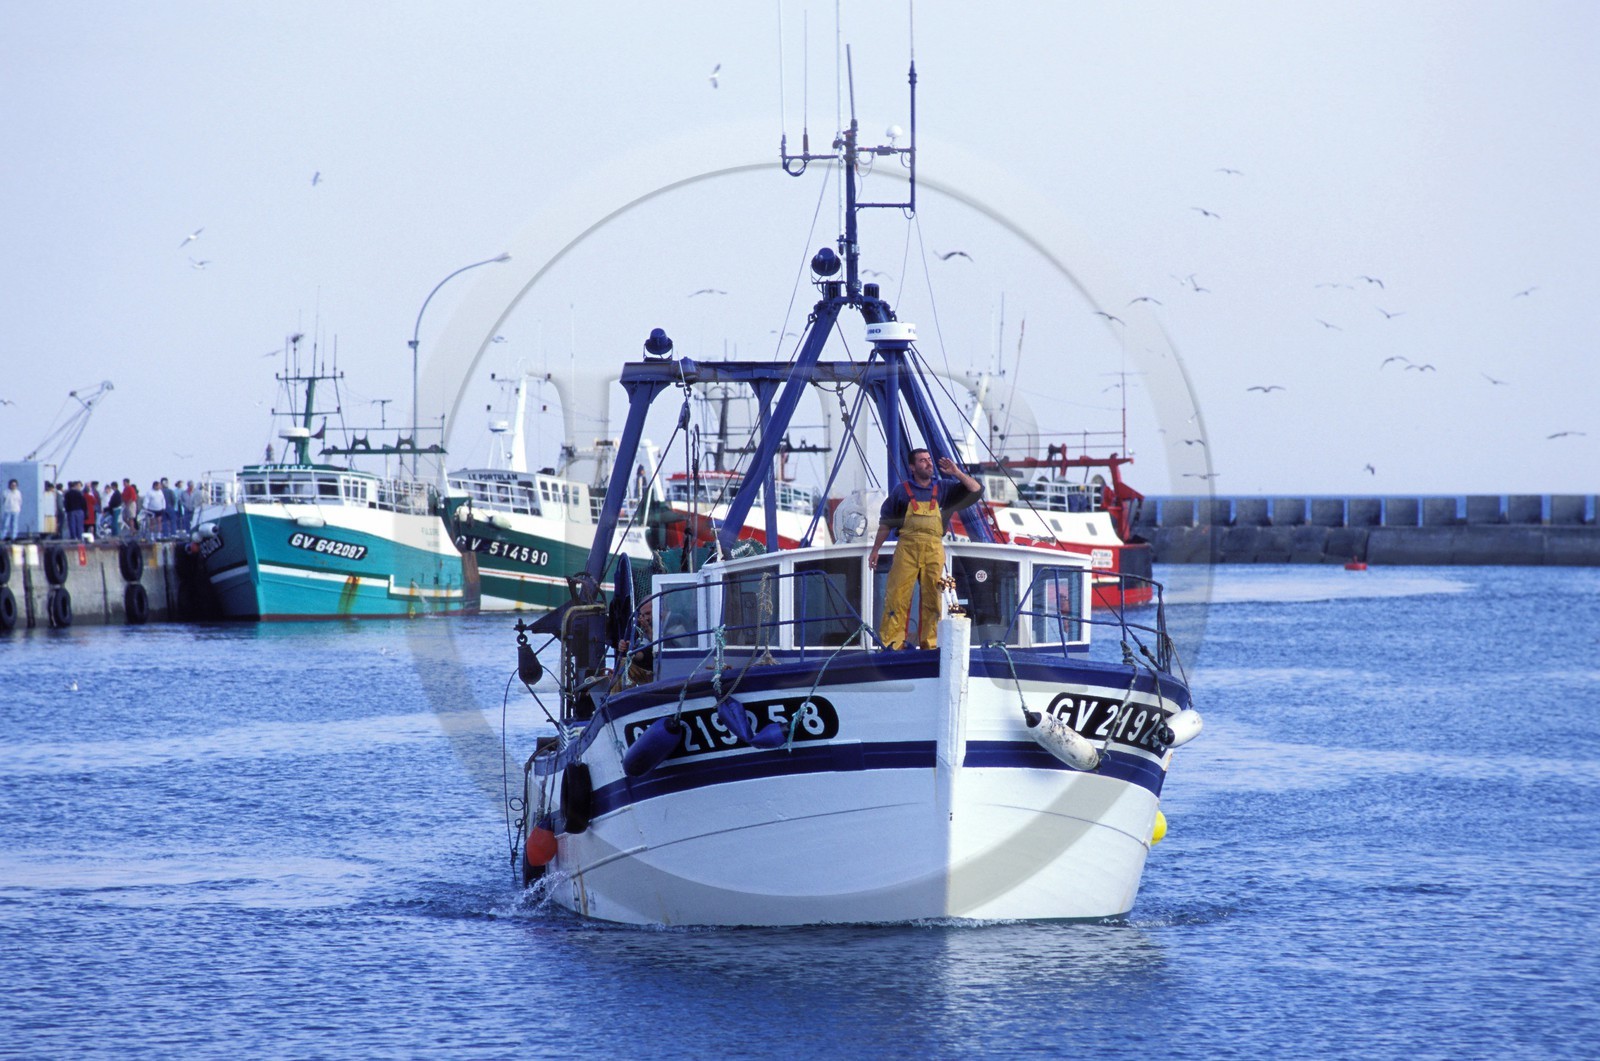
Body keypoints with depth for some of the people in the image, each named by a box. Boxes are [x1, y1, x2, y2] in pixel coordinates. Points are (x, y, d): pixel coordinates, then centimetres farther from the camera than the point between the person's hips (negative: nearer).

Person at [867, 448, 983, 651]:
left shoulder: (943, 488, 13)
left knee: (932, 598, 3)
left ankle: (929, 642, 10)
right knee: (897, 596, -7)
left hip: (934, 550, 2)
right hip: (907, 548, -2)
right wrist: (875, 550, 10)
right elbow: (886, 522, 13)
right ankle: (893, 642, -4)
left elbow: (976, 490, 9)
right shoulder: (902, 490, 8)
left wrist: (957, 473, -2)